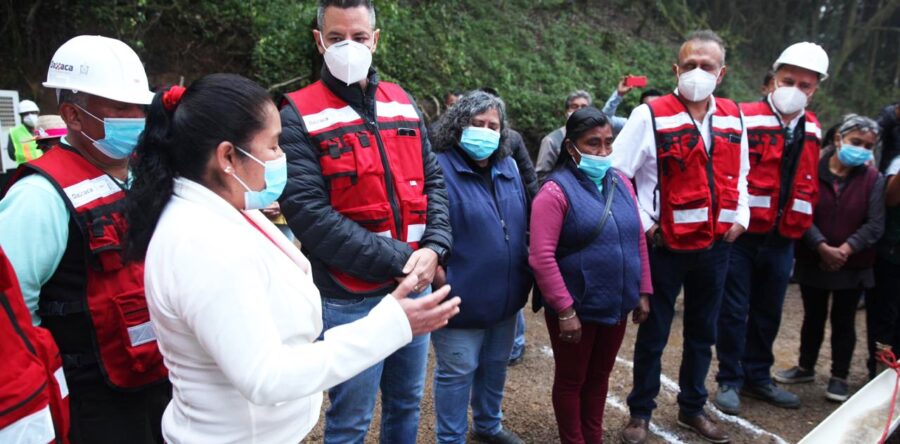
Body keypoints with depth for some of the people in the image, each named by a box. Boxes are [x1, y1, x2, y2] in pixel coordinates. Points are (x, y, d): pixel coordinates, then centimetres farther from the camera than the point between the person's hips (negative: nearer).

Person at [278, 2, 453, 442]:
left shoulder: (402, 103, 8)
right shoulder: (300, 117, -10)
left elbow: (432, 181, 9)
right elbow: (308, 213, -18)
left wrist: (434, 247, -9)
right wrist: (398, 261, -20)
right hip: (351, 298, -5)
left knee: (406, 403, 22)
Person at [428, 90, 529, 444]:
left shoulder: (508, 167, 7)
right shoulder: (441, 168, -15)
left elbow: (523, 222, 17)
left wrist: (526, 270, 16)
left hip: (505, 295, 7)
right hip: (461, 297, -7)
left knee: (495, 365, 23)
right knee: (457, 372, 7)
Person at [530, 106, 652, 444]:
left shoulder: (621, 183, 5)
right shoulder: (556, 191, -14)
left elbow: (638, 241, 11)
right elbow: (541, 257, -20)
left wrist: (643, 292, 8)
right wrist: (565, 310, -21)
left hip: (616, 306, 6)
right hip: (576, 308, -6)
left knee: (599, 376, 21)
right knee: (571, 380, 12)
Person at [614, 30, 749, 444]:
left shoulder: (733, 118, 6)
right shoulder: (651, 115, -11)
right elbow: (615, 173, -12)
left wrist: (740, 217, 6)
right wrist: (642, 224, -13)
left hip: (716, 246, 5)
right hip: (666, 247, -5)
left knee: (702, 333, 18)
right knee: (653, 334, 8)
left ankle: (692, 407, 36)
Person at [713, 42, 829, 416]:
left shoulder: (811, 130, 10)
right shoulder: (745, 118, -11)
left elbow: (810, 185, 19)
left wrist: (802, 223, 14)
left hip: (783, 240, 6)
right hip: (741, 235, -5)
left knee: (768, 312, 15)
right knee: (734, 310, 4)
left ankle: (757, 377, 31)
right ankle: (729, 380, 18)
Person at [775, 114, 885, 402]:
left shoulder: (873, 179, -3)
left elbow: (874, 225, -8)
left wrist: (845, 250, -20)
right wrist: (822, 247, -21)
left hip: (852, 266, 0)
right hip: (812, 262, 0)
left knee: (843, 321, 11)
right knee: (813, 317, 16)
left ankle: (839, 377, 24)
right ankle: (806, 367, 33)